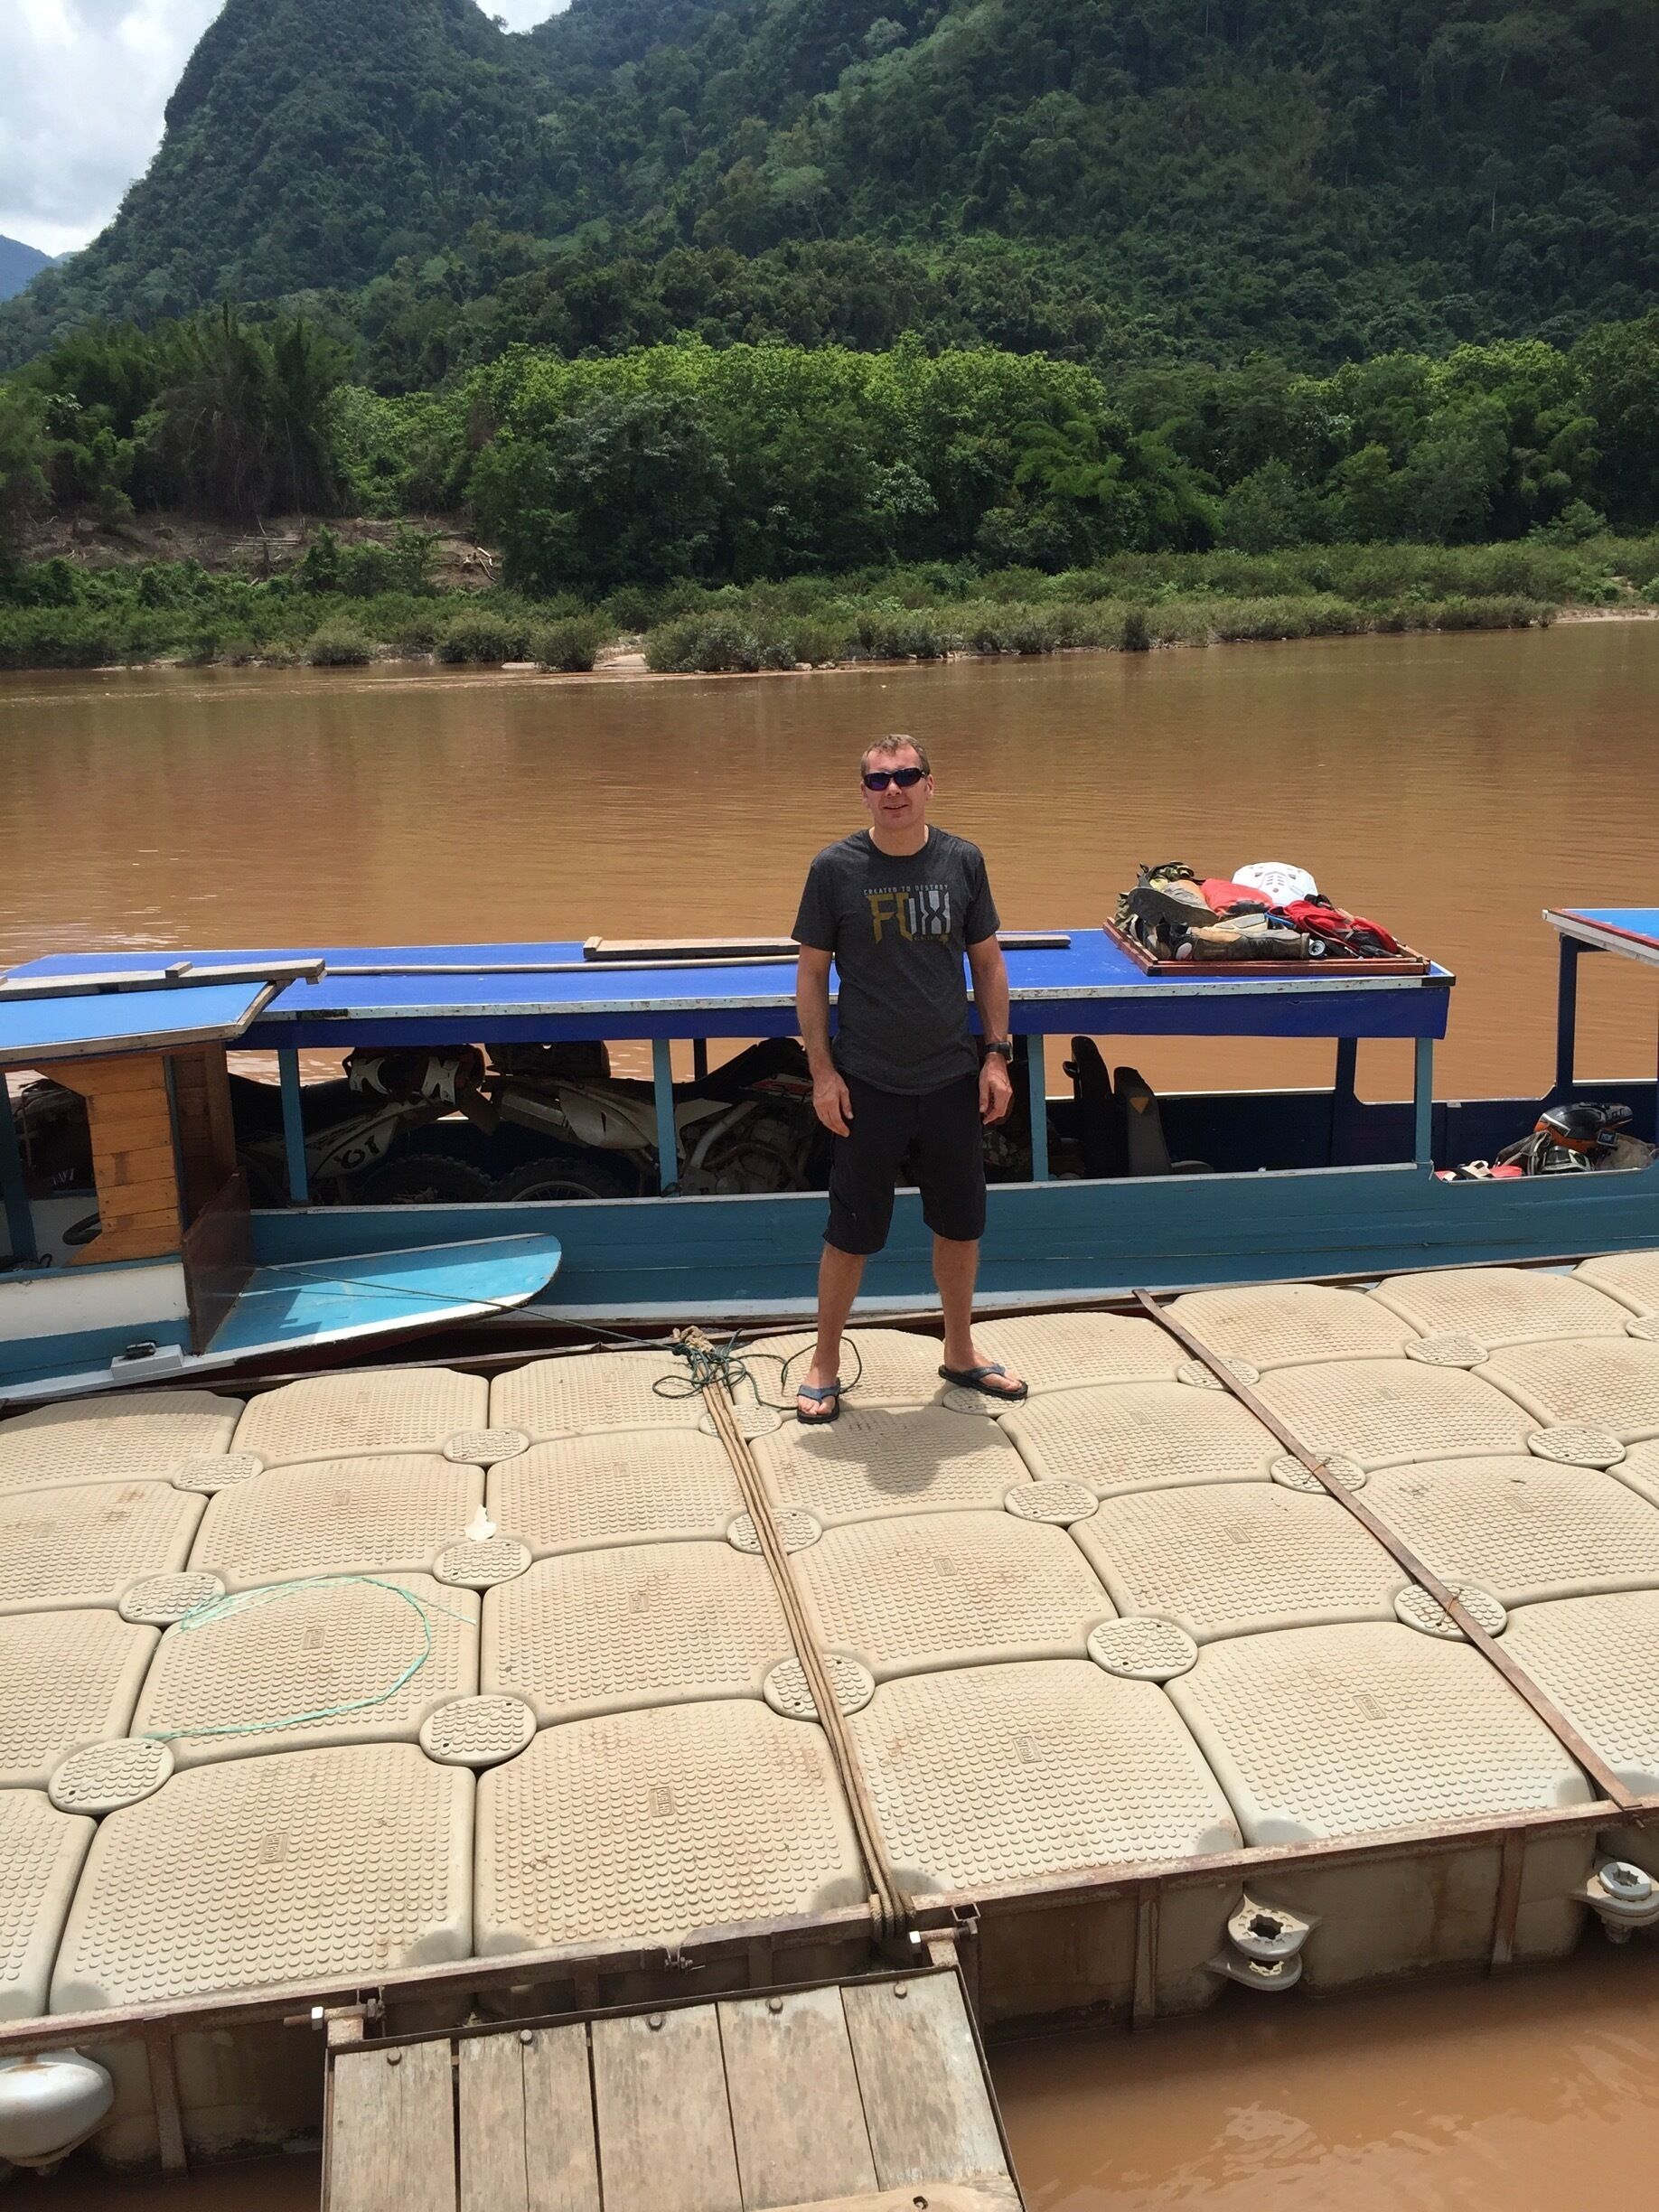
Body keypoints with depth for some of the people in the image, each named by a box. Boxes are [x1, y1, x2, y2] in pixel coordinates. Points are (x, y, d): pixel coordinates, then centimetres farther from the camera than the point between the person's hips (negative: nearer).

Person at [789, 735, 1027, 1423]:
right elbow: (811, 974, -3)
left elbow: (987, 961, 7)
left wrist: (997, 1056, 1)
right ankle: (825, 1363, 23)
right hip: (867, 1084, -3)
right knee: (852, 1232, 5)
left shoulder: (963, 861, 0)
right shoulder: (834, 868, -7)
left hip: (952, 1081, 3)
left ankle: (960, 1351, 34)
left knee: (961, 1223, 14)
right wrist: (822, 1071, -7)